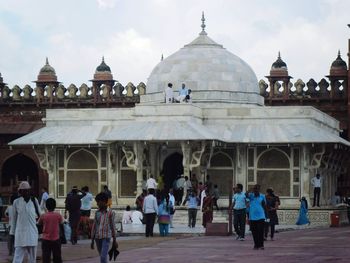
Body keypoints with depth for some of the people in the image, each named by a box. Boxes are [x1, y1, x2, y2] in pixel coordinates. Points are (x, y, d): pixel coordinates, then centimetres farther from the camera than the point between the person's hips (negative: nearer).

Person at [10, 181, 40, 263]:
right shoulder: (16, 202, 2)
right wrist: (12, 232, 9)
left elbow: (39, 215, 13)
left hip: (32, 233, 2)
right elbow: (14, 218, 8)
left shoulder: (34, 201, 4)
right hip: (20, 233, -2)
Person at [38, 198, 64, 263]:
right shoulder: (58, 215, -8)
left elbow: (38, 223, 8)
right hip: (56, 240, 1)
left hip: (46, 240, -1)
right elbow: (61, 222, 10)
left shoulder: (43, 216, -9)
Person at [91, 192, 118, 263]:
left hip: (106, 237, -5)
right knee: (102, 257, 13)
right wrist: (92, 240, 10)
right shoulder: (97, 213, 8)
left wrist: (114, 241, 2)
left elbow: (113, 227, 0)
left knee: (103, 257, -16)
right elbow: (94, 226, 11)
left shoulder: (111, 213, -4)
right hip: (98, 237, 5)